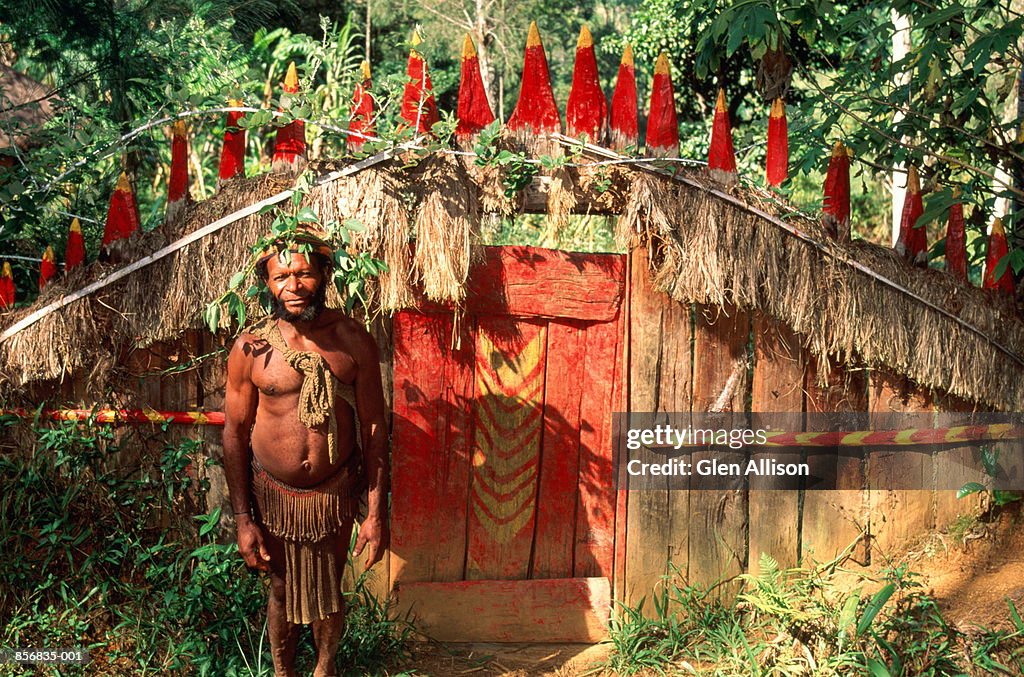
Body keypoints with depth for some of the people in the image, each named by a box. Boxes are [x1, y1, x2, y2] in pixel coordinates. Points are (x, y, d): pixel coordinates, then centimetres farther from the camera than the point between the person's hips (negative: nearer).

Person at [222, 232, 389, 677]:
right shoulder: (250, 347, -11)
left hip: (335, 493, 0)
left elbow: (374, 428, -7)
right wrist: (242, 519, -6)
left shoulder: (353, 341, -11)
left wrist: (377, 512, -9)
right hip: (273, 494, 0)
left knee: (328, 593, 18)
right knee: (282, 590, 19)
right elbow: (235, 433, -5)